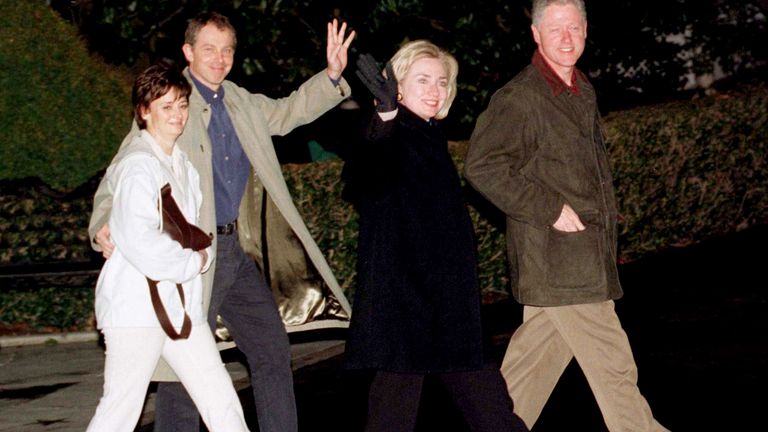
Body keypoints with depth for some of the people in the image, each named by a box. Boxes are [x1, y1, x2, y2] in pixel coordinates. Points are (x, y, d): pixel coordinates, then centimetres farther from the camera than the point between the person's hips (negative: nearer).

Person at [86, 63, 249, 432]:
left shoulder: (182, 162, 16)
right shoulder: (137, 165, -12)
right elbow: (137, 238, -22)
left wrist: (200, 254, 6)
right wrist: (194, 262, -10)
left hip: (183, 305, 8)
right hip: (136, 306, -8)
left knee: (222, 402, 5)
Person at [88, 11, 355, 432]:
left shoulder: (240, 102, 12)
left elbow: (286, 112, 27)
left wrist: (331, 76, 11)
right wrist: (104, 224, -32)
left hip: (237, 250, 7)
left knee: (272, 350, 12)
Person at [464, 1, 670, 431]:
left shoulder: (583, 92, 14)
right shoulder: (519, 99, -15)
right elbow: (482, 166, -20)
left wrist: (604, 216, 18)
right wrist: (551, 210, -20)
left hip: (588, 254, 9)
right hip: (554, 259, -9)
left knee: (540, 352, 16)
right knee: (611, 363, -4)